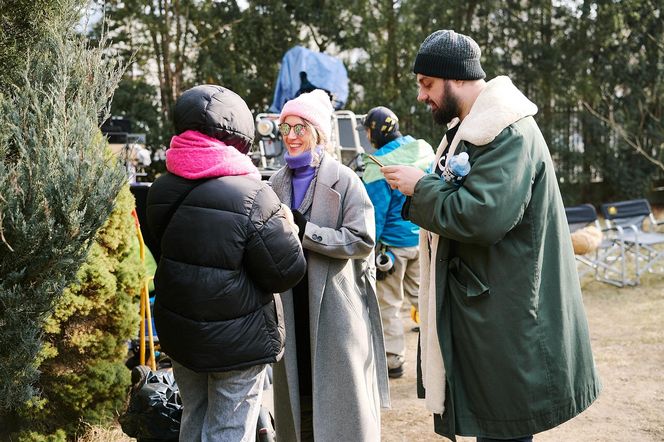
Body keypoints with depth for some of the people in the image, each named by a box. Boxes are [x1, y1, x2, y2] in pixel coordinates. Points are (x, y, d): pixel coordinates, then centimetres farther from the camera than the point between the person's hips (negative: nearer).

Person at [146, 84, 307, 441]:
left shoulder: (161, 191, -3)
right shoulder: (252, 197, -22)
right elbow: (286, 272, -17)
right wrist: (288, 229, 2)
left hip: (179, 334, 6)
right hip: (237, 343, -6)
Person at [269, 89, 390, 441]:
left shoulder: (344, 180, -7)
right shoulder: (277, 183, 8)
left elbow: (362, 240, -15)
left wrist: (305, 231, -20)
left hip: (336, 304, -4)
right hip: (292, 304, 5)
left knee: (341, 395, 2)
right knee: (297, 389, 12)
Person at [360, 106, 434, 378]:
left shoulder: (378, 164, -20)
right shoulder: (425, 150, 1)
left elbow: (375, 211, -18)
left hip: (393, 242, -6)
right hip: (424, 239, 6)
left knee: (388, 304, 7)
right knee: (421, 294, 20)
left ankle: (392, 361, 13)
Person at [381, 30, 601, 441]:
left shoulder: (509, 133, -18)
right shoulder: (469, 128, 14)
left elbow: (482, 216, -27)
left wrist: (421, 187, -14)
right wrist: (419, 189, 4)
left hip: (507, 321, -10)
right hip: (480, 308, 10)